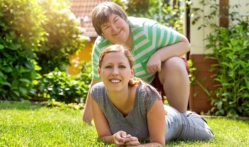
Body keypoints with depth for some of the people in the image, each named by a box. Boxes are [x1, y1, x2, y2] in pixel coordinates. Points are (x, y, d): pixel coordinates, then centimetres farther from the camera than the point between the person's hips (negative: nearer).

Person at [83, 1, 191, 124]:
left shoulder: (146, 28, -32)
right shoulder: (100, 49, -22)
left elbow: (185, 43, -26)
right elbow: (97, 81, -6)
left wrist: (158, 55, -41)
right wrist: (88, 109, 1)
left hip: (161, 73, -2)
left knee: (174, 65, -34)